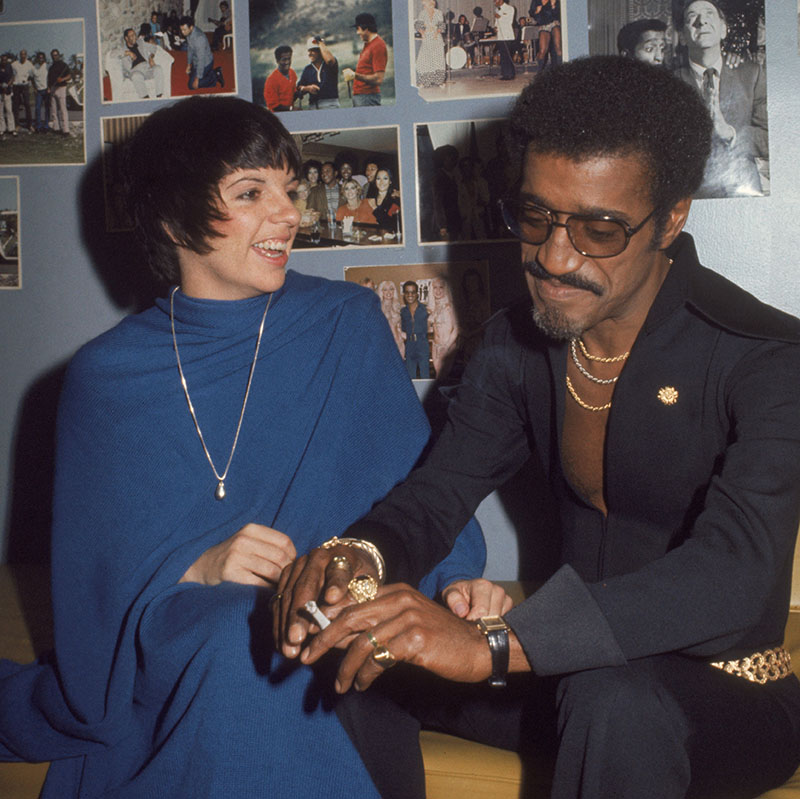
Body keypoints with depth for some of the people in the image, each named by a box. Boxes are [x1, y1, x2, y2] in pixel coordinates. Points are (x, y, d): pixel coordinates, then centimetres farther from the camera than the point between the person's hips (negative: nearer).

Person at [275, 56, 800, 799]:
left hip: (726, 691, -5)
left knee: (615, 700, -38)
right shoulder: (515, 343, 1)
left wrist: (493, 643, -46)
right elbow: (436, 491, 0)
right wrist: (359, 557, -26)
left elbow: (734, 570, -34)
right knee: (351, 651, -6)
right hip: (580, 668, 6)